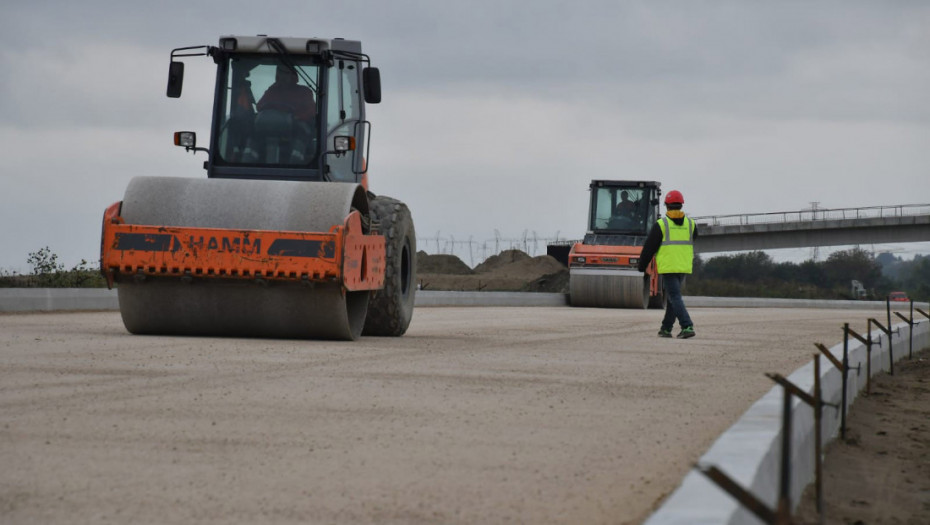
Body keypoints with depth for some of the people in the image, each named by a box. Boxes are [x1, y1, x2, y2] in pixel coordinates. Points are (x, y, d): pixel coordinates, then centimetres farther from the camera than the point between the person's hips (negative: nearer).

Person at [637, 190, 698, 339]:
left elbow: (649, 248, -3)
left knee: (675, 297, -8)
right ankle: (666, 328, 21)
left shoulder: (661, 224, -8)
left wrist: (642, 266, 7)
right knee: (672, 297, 16)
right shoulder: (690, 223, 5)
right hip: (684, 267, 5)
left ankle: (687, 327, -22)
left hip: (668, 267, -5)